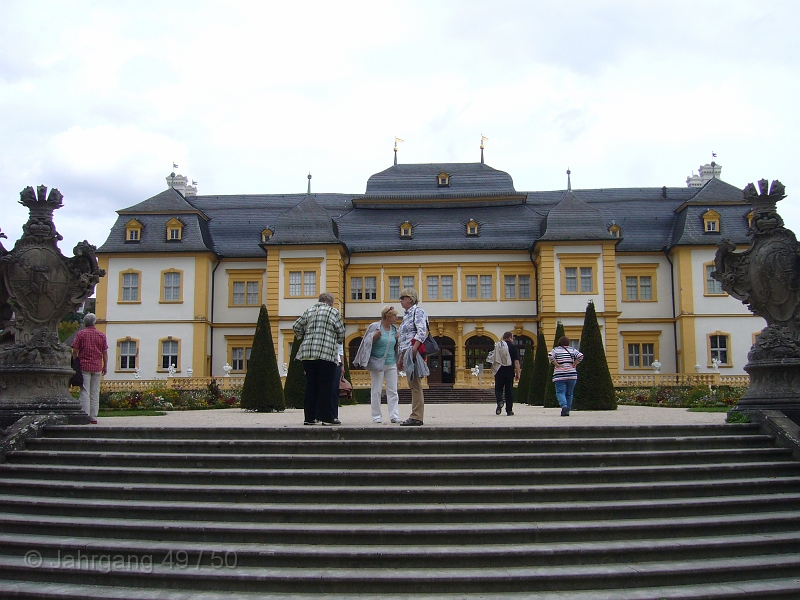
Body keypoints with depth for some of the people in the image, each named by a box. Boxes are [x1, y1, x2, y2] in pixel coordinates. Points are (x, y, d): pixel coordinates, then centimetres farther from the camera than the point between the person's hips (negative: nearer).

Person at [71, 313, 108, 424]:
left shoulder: (80, 334, 1)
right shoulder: (102, 335, 5)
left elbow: (75, 351, -2)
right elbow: (105, 352, 6)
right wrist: (105, 366, 13)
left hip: (84, 366, -2)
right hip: (97, 367, 2)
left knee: (85, 393, -1)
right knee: (95, 393, 5)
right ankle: (93, 418, 6)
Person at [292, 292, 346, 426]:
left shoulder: (309, 312, 15)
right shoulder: (333, 312, 2)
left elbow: (296, 327, 13)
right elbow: (341, 332, 2)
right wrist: (337, 341, 22)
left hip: (307, 354, 5)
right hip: (326, 354, -5)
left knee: (311, 386, 9)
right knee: (326, 386, -1)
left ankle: (309, 417, 10)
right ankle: (325, 417, -2)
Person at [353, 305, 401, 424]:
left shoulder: (394, 329, 11)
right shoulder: (374, 327, -4)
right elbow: (366, 342, -4)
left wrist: (398, 340, 1)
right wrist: (375, 337, -18)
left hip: (391, 364, 5)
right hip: (377, 364, -5)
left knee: (393, 391, 1)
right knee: (376, 391, 0)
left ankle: (394, 415, 3)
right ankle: (376, 416, 6)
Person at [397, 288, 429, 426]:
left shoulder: (418, 312, -6)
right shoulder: (407, 315, 22)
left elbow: (421, 333, -19)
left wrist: (413, 351, -24)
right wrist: (401, 357, 20)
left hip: (414, 352, -10)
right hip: (407, 353, 10)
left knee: (415, 385, -9)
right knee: (413, 385, 9)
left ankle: (417, 417, -8)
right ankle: (416, 416, 12)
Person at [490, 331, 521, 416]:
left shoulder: (496, 346, 7)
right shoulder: (512, 347, -3)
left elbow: (492, 359, 12)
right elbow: (516, 362, -7)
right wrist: (517, 374, -3)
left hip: (498, 372, 2)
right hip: (509, 372, -2)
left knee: (498, 389, 10)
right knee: (509, 391, 7)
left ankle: (500, 401, -19)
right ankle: (509, 410, 10)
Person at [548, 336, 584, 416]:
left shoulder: (556, 349, 3)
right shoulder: (572, 350, 8)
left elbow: (550, 356, -15)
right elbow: (580, 356, -5)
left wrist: (557, 365, -7)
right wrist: (574, 364, 2)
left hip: (559, 375, -2)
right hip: (572, 375, 2)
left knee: (560, 392, -3)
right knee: (569, 394, 11)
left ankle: (564, 406, -27)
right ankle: (567, 411, 14)